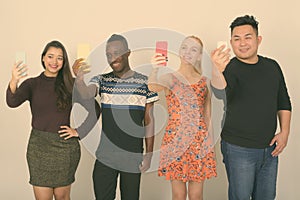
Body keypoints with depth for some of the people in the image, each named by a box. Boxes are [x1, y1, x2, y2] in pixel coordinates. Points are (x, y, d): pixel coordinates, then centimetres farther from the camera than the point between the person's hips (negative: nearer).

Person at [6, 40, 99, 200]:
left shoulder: (71, 84, 1)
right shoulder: (32, 83, 1)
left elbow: (94, 110, 6)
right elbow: (12, 102, -19)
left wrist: (79, 131, -1)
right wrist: (13, 82, -38)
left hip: (65, 146, 0)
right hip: (39, 145, 0)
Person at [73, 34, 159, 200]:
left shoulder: (144, 82, -2)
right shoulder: (101, 80, 3)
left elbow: (149, 121, 1)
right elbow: (87, 94, -19)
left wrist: (149, 154, -2)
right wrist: (79, 79, -41)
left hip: (133, 157, -1)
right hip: (105, 156, 1)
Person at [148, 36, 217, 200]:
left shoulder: (205, 82, 7)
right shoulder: (169, 78, -2)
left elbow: (207, 114, 13)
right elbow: (153, 87, -26)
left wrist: (206, 136, 10)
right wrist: (155, 69, -46)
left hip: (200, 142, 2)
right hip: (175, 141, -2)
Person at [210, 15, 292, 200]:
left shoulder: (272, 66, 4)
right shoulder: (230, 68, -13)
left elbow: (283, 102, 13)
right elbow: (220, 90, -36)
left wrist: (285, 132, 0)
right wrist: (217, 71, -58)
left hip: (269, 149, 5)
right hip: (239, 150, -5)